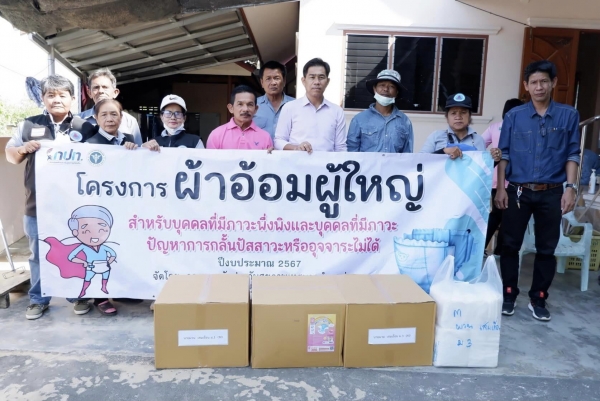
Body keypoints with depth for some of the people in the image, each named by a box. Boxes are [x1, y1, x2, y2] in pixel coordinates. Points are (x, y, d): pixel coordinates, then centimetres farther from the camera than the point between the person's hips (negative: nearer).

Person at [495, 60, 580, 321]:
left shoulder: (568, 115, 2)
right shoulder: (514, 116, 2)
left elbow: (573, 154, 4)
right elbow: (504, 154, 3)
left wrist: (570, 187, -5)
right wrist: (500, 188, -3)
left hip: (551, 193, 0)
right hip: (518, 191, 0)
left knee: (546, 248, 8)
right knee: (511, 245, 6)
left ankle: (538, 299, 23)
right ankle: (509, 295, 21)